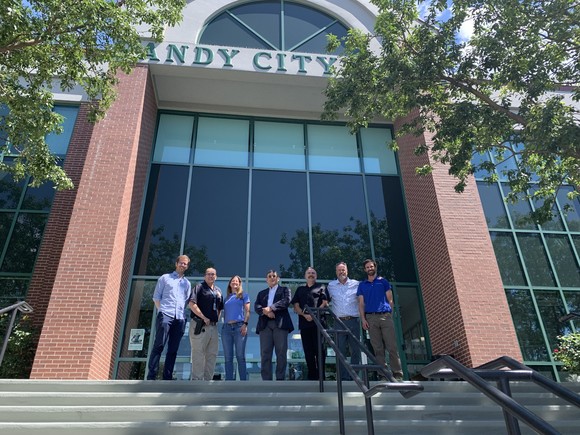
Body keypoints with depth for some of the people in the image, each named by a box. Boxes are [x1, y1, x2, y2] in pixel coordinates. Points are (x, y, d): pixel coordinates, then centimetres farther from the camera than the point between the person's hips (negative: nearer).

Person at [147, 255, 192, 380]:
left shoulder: (187, 283, 21)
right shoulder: (165, 278, 12)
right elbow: (156, 297, 7)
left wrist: (182, 312, 5)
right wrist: (161, 310, -3)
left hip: (180, 318, 4)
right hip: (165, 315, -4)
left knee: (173, 350, 2)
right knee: (158, 346, -11)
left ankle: (167, 378, 5)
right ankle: (151, 377, -11)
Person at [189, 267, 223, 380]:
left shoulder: (218, 291, 18)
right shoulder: (199, 287, -1)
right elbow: (192, 304, -14)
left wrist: (216, 319, 9)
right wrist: (204, 318, -15)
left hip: (213, 326, 7)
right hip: (200, 325, -7)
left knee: (212, 354, 9)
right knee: (198, 354, -6)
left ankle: (208, 379, 16)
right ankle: (196, 380, -2)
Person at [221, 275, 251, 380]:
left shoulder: (243, 295, 10)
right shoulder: (226, 297, 20)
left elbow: (247, 311, 2)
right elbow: (225, 312, 19)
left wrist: (245, 324, -10)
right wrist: (224, 325, 8)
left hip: (239, 326, -4)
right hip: (226, 327, 4)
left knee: (240, 356, -5)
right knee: (228, 357, 3)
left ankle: (243, 380, -2)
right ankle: (229, 380, 8)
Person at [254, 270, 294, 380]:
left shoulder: (284, 289, 15)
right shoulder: (261, 293, 24)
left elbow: (286, 301, -5)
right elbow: (256, 306, 8)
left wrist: (270, 308, -12)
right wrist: (266, 312, -13)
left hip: (280, 323, -2)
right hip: (265, 324, 3)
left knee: (281, 353, -5)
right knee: (265, 354, -3)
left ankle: (280, 379, -1)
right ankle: (266, 381, 0)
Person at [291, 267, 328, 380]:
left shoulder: (321, 287, 12)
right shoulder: (300, 289, 20)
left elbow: (325, 303, -1)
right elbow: (296, 307, 10)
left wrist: (314, 314, -13)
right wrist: (305, 315, -8)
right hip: (304, 323, 3)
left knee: (319, 350, -4)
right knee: (308, 351, 5)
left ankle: (320, 377, -2)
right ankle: (312, 377, 12)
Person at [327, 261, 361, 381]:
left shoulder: (355, 284, 8)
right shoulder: (331, 285, 10)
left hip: (354, 321, 0)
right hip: (339, 321, 0)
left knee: (355, 350, 2)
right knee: (340, 351, -1)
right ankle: (343, 376, 4)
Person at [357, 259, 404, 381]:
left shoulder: (383, 281, 13)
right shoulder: (362, 285, 16)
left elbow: (390, 299, 10)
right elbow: (361, 303, 11)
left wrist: (390, 313, -2)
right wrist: (363, 319, -1)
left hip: (385, 316, -1)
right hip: (371, 318, 1)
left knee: (392, 346, -6)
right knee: (378, 348, 1)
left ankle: (397, 373, -3)